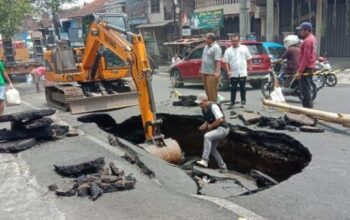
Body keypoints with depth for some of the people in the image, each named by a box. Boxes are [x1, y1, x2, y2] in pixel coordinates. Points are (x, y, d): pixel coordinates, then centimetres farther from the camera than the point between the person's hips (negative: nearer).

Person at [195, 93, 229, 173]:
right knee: (212, 149, 16)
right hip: (216, 130, 10)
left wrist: (210, 126, -18)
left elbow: (220, 119, -27)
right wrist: (205, 125, 1)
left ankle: (204, 160, -33)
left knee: (207, 136, -33)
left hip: (223, 129, -10)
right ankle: (223, 168, 29)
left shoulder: (213, 106, -20)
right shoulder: (204, 110, 7)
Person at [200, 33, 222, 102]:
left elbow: (218, 61, -20)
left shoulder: (216, 48, -11)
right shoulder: (206, 47, 18)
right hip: (205, 72, 9)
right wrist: (201, 69, 22)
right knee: (207, 90, 14)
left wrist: (217, 72, -28)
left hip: (212, 73, -9)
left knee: (212, 91, -8)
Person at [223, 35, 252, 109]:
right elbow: (226, 62, -2)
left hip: (243, 73, 0)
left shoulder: (244, 48, 4)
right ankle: (232, 102, 12)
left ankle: (243, 102, 18)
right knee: (233, 89, 4)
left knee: (242, 88, 7)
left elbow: (248, 59, 9)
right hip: (233, 74, 0)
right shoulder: (228, 51, 4)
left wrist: (249, 66, 3)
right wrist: (228, 71, -13)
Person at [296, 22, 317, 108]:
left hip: (306, 69, -10)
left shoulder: (307, 41, -17)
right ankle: (309, 106, 23)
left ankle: (307, 107, -5)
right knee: (307, 88, 16)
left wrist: (300, 71, -22)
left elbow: (306, 58, -22)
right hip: (310, 68, 10)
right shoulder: (312, 38, 15)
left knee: (305, 89, -7)